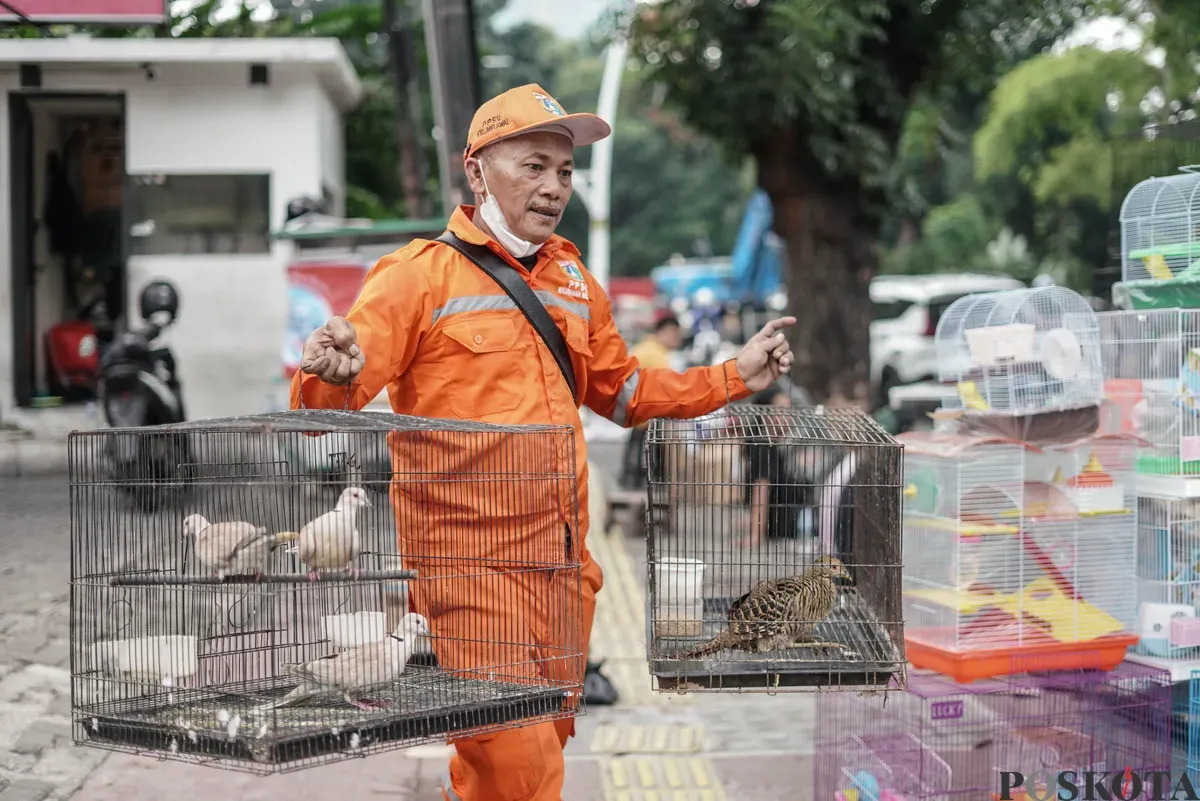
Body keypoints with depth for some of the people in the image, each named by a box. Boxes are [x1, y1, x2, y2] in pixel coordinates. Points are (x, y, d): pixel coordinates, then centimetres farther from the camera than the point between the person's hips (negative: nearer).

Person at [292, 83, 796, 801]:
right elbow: (325, 403, -12)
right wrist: (332, 376, -35)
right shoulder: (422, 273, -4)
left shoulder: (572, 278, 16)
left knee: (546, 739, 14)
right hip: (470, 560, -7)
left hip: (563, 560, 7)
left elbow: (622, 391, 28)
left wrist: (734, 378, 19)